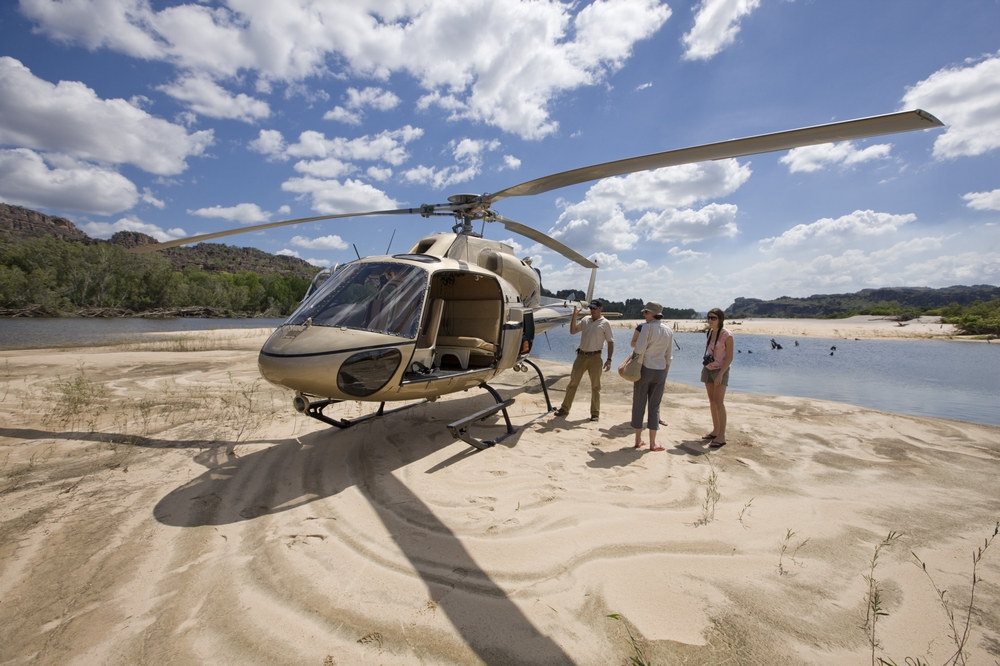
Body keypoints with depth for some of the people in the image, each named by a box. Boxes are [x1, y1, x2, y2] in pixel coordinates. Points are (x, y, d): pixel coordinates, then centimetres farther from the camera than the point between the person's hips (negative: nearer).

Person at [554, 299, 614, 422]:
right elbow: (572, 331, 9)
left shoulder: (605, 323, -2)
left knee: (595, 386, 5)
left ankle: (595, 412, 16)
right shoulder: (586, 319, 10)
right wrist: (574, 316, -2)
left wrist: (609, 359, -11)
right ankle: (565, 409, 16)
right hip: (581, 355, 4)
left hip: (595, 357, -4)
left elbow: (610, 342, -3)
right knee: (572, 383, 7)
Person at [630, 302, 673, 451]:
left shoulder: (647, 327, -11)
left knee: (639, 405, 7)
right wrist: (665, 376, 16)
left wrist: (636, 343, 3)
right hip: (660, 371, 4)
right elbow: (669, 356, 10)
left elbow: (639, 348, -19)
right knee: (654, 406, 10)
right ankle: (652, 443, 13)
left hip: (645, 369, -4)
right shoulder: (669, 331, 6)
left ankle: (638, 440, 14)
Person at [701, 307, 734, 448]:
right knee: (712, 401, 10)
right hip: (707, 369, 7)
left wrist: (720, 374, -19)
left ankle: (722, 436, -4)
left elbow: (729, 357, -14)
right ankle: (715, 431, 19)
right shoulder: (708, 333, 6)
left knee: (719, 402, -8)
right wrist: (705, 365, 11)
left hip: (720, 370, -7)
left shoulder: (727, 336, -13)